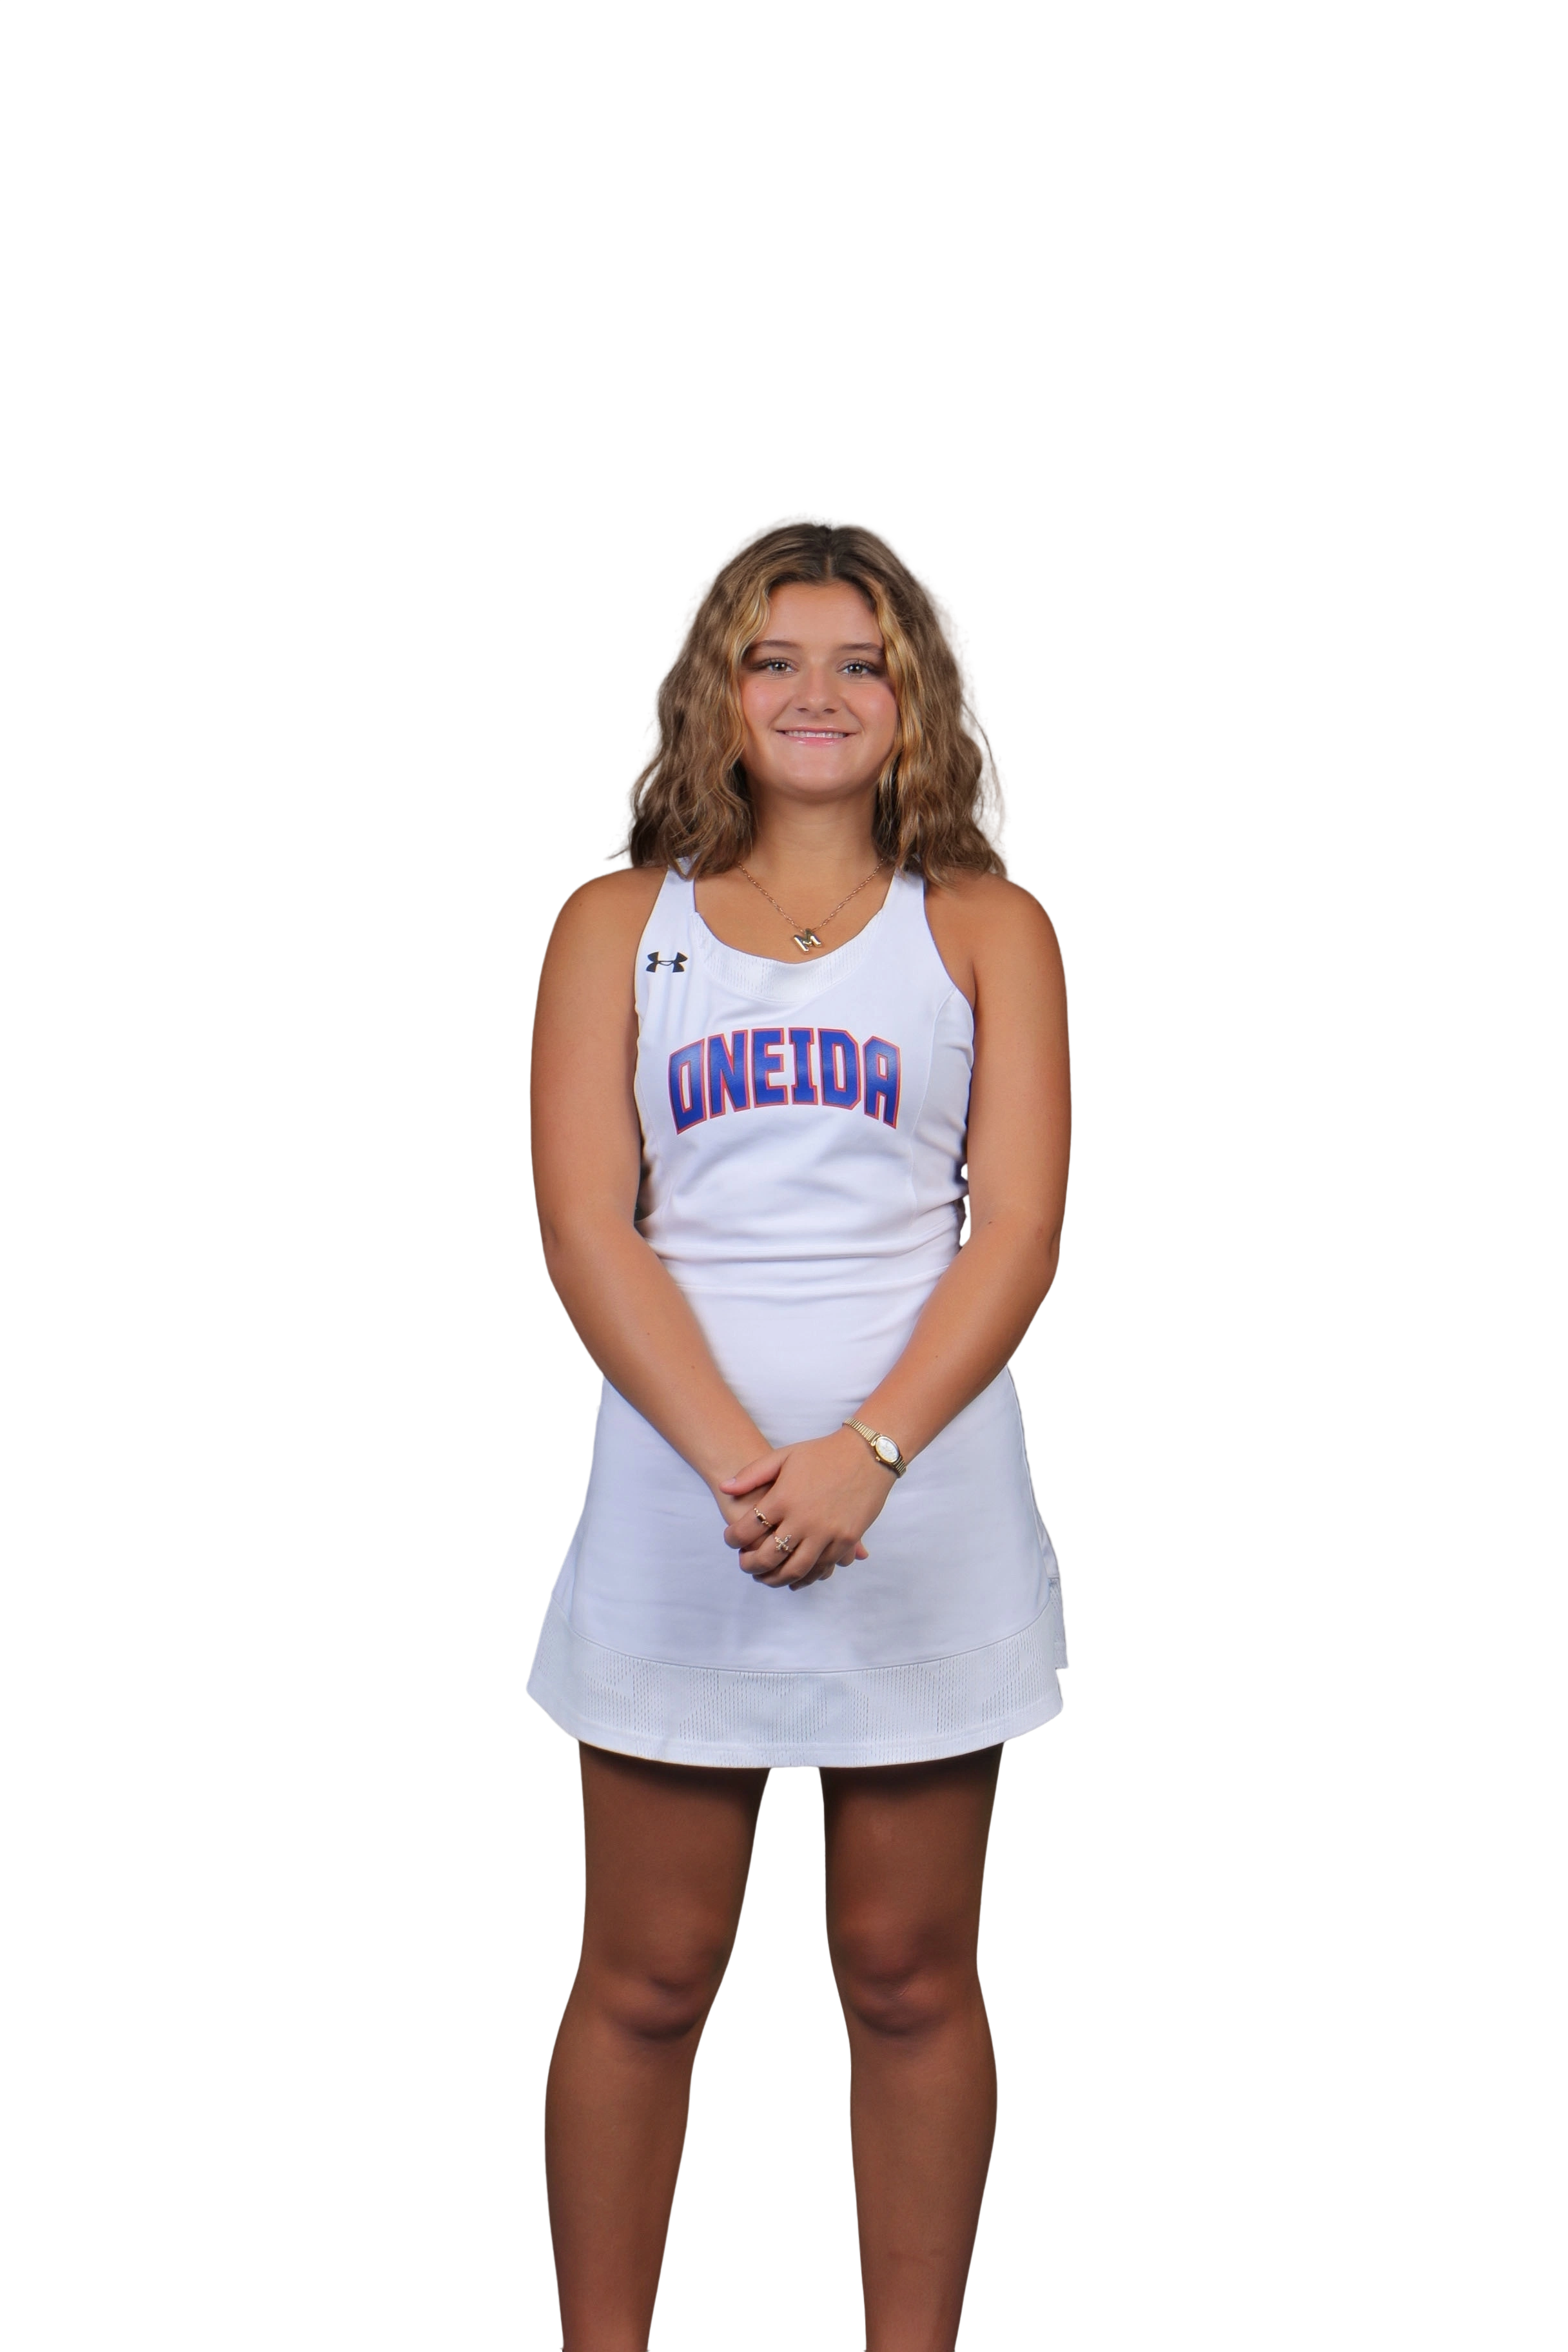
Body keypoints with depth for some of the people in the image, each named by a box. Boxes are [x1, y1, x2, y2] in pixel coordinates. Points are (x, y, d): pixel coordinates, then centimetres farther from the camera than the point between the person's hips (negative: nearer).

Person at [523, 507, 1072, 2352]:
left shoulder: (985, 929, 9)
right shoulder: (620, 923, 10)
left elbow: (1017, 1234, -1)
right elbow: (581, 1230, -1)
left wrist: (864, 1455, -16)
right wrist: (737, 1461, -15)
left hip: (925, 1493, 0)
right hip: (674, 1497, 0)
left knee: (908, 1974, 8)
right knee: (646, 1978, 6)